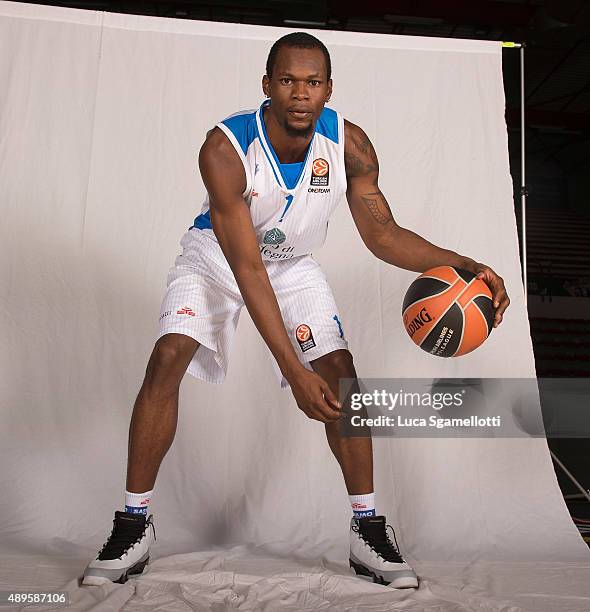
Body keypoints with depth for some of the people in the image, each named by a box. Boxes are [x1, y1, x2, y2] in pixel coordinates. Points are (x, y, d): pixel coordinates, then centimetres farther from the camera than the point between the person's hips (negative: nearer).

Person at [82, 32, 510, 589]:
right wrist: (294, 370, -39)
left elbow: (383, 235, -10)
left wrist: (461, 264, -25)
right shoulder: (224, 149, -31)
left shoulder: (350, 145, -19)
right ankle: (133, 523, -3)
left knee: (340, 375, -11)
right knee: (167, 358, -22)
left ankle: (367, 529, 5)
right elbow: (246, 271, -35)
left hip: (293, 264, 2)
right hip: (216, 257, -2)